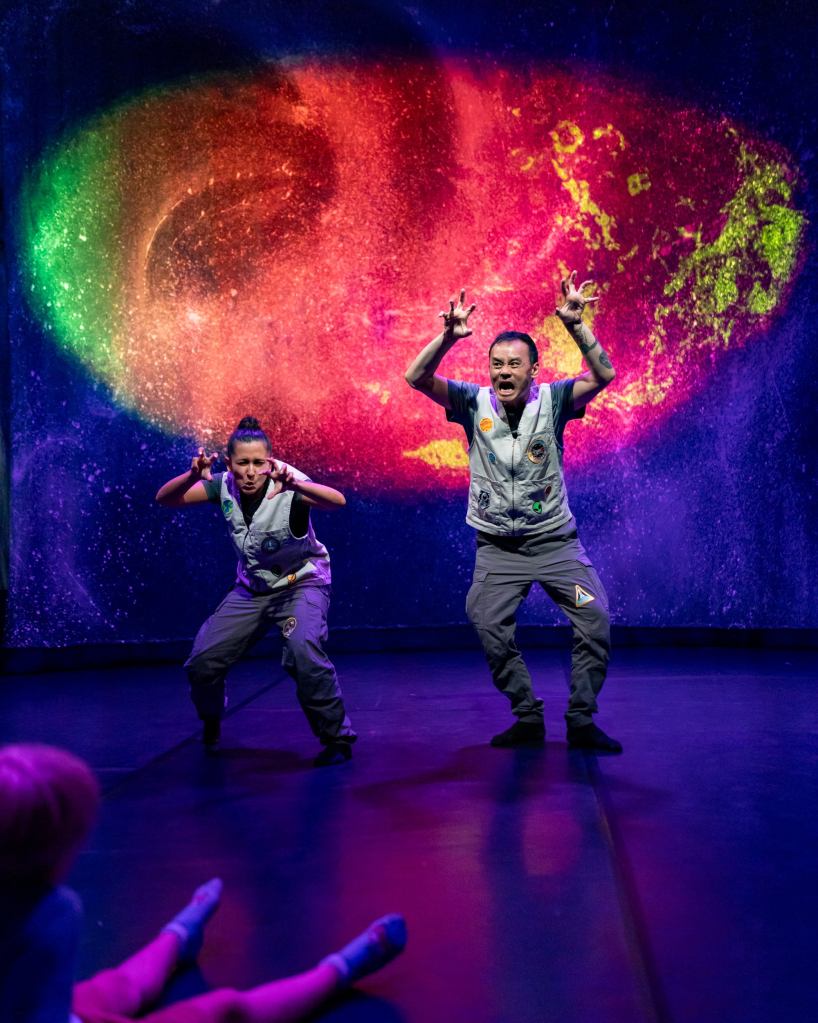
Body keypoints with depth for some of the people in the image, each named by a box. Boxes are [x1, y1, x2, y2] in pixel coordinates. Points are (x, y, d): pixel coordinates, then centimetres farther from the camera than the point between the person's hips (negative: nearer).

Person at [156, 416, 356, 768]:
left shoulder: (287, 488, -27)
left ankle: (337, 738, -12)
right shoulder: (224, 486, -13)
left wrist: (294, 483, -62)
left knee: (303, 653, -31)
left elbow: (337, 500, -44)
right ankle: (211, 722, 33)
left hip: (300, 583, -5)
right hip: (251, 587, 5)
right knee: (202, 662, -1)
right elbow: (165, 499, -16)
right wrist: (192, 475, -37)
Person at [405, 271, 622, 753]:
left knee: (596, 619, -10)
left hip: (555, 539, -1)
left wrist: (575, 326, -34)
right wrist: (449, 337, -33)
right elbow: (417, 378, -16)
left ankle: (582, 720, 4)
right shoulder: (475, 402, -6)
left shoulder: (552, 400, -8)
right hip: (498, 546, 1)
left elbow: (604, 375, -21)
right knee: (489, 626, -9)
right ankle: (528, 717, 8)